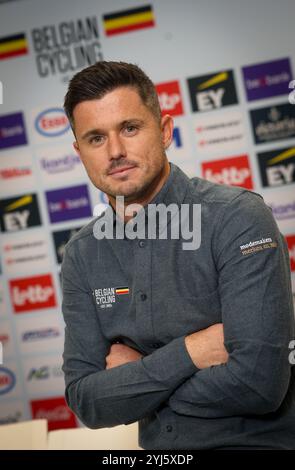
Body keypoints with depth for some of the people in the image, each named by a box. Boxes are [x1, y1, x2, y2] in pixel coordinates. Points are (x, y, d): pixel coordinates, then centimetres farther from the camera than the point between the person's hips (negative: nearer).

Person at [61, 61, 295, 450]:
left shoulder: (237, 218, -12)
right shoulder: (81, 257, 3)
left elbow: (259, 380, -21)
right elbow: (87, 404, -2)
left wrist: (134, 376, -8)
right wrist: (187, 353, -15)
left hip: (259, 440, -4)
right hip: (162, 448, 4)